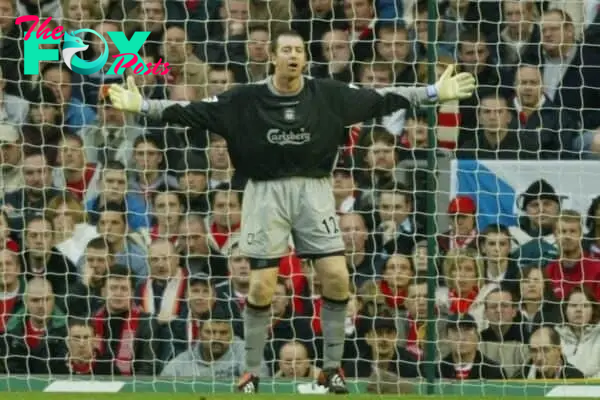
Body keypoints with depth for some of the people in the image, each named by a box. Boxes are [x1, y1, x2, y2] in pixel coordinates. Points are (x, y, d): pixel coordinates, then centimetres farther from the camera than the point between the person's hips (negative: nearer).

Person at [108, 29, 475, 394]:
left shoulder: (329, 94, -1)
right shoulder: (245, 99, -5)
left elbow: (380, 100, 2)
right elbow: (194, 112, -4)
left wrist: (435, 93, -1)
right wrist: (142, 106, -11)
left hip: (314, 190, 1)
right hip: (266, 192, -1)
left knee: (337, 278, -6)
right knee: (262, 287, -4)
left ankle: (333, 367, 10)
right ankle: (252, 372, 11)